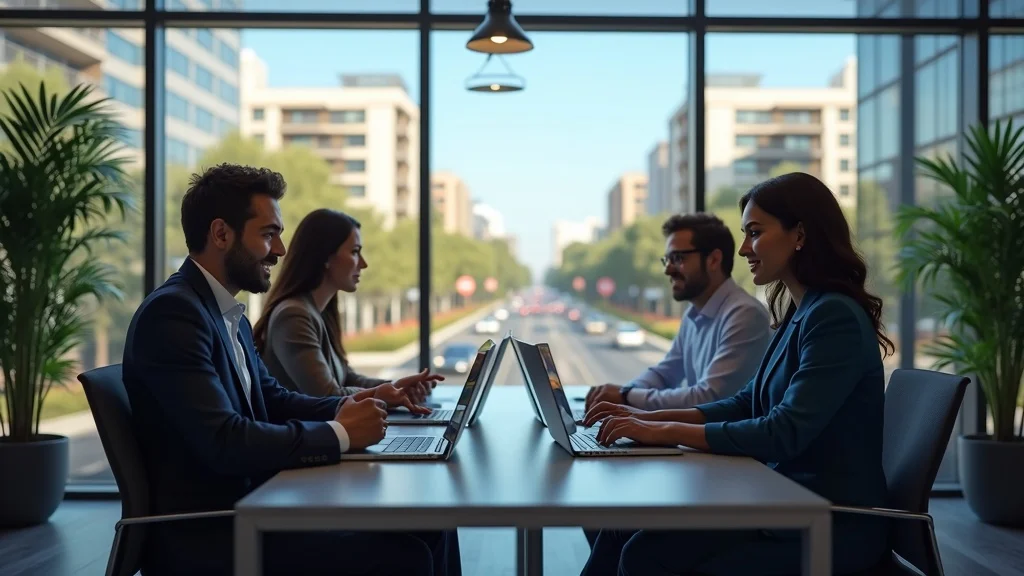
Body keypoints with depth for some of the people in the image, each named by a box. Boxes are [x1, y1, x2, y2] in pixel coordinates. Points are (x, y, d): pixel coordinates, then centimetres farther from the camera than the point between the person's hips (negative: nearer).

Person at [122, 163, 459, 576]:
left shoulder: (227, 314, 12)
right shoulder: (172, 313, -17)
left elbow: (272, 400, 17)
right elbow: (224, 442, -25)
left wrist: (350, 406, 0)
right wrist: (339, 433, -16)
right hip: (207, 538, -9)